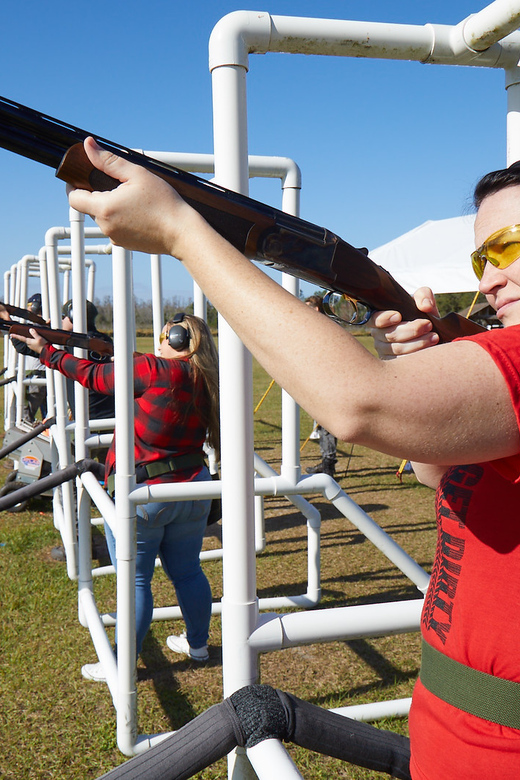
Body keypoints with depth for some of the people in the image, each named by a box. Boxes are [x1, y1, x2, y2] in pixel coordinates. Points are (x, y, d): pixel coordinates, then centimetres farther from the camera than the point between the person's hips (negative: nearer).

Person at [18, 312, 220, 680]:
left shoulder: (156, 371, -19)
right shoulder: (205, 384, 2)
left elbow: (93, 376, -8)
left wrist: (47, 351, 3)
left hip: (140, 498, -7)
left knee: (135, 581, 5)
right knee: (187, 571, 20)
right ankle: (198, 643, 37)